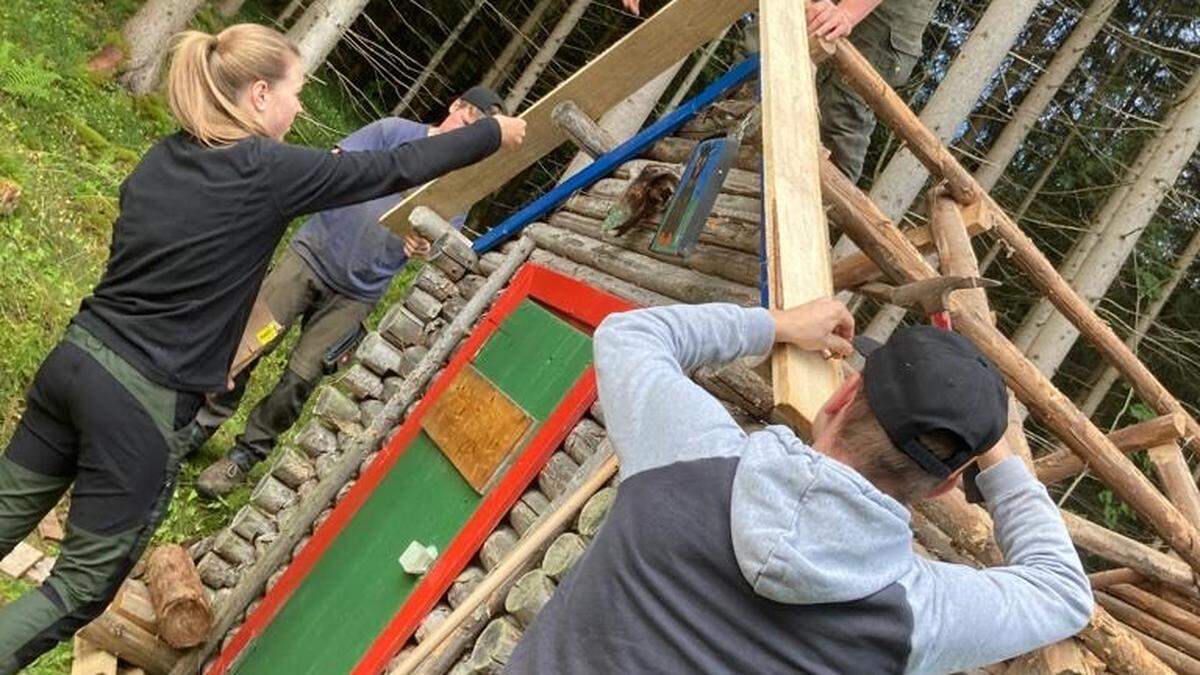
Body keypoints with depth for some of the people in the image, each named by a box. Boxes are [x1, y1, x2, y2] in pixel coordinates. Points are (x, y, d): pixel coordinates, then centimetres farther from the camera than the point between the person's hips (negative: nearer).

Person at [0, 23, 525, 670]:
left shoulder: (163, 156, 5)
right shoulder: (269, 170, -14)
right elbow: (398, 168, -7)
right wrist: (495, 131, 6)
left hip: (75, 357, 7)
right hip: (142, 404, -7)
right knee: (83, 586, 9)